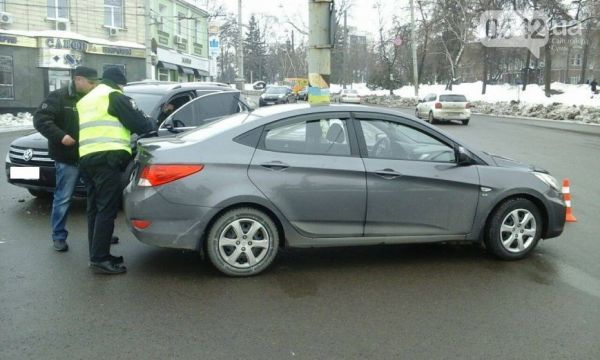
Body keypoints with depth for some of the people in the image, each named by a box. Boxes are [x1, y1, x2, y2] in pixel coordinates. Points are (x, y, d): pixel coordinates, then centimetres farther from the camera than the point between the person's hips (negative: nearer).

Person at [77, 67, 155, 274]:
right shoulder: (113, 95, 1)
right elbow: (136, 121, -1)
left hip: (86, 157, 9)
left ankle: (97, 255, 15)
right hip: (107, 157, -9)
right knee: (107, 209, -9)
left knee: (95, 209, 12)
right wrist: (152, 130, 18)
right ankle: (100, 259, -11)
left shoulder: (86, 100, 28)